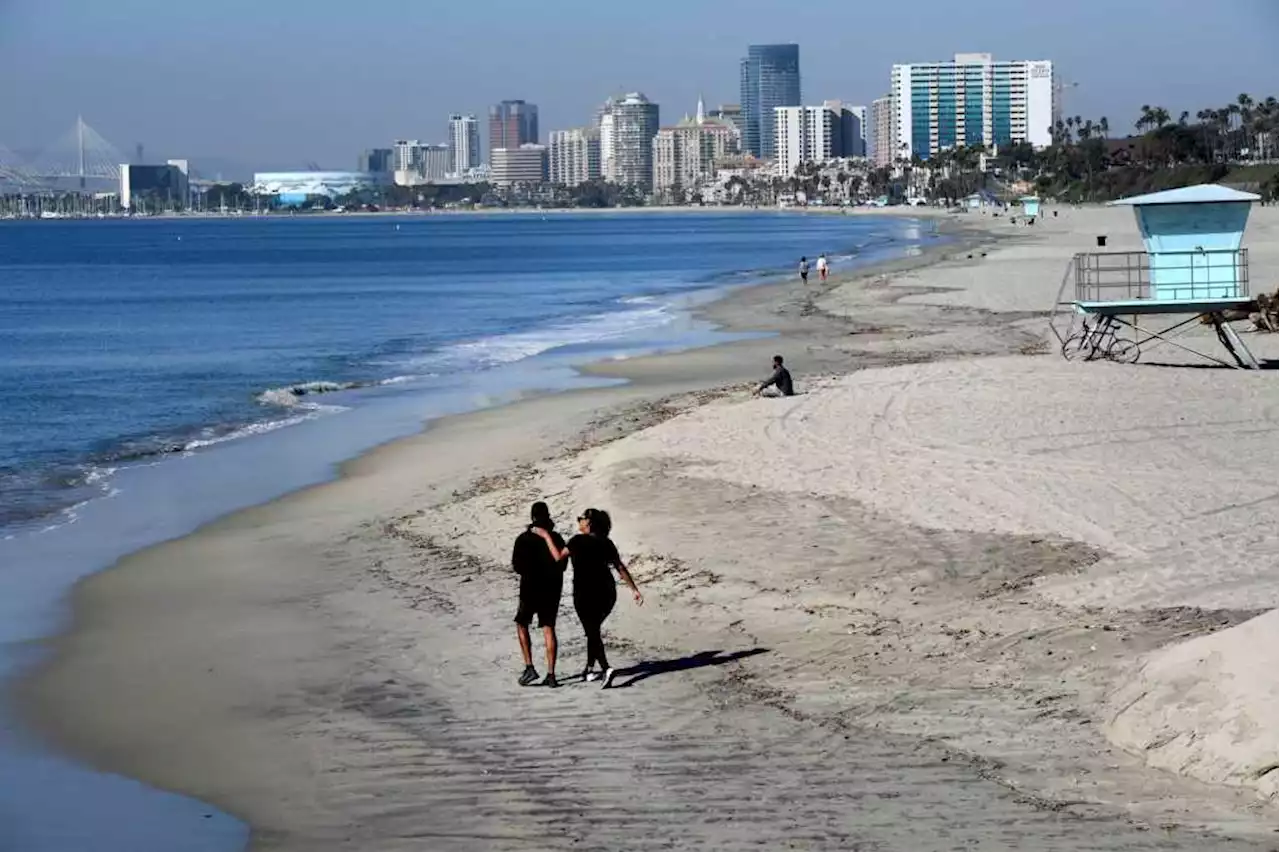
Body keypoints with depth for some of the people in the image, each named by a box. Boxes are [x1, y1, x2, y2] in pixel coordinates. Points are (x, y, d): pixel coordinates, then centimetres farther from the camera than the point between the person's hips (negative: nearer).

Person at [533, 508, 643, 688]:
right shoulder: (606, 543, 6)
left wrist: (546, 536, -2)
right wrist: (634, 590, 9)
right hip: (607, 592, 5)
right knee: (594, 629, 21)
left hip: (585, 593, -5)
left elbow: (558, 557, -10)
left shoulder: (579, 541, -11)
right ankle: (589, 669, 28)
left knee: (592, 632, -2)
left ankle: (606, 668, -21)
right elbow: (621, 568, 6)